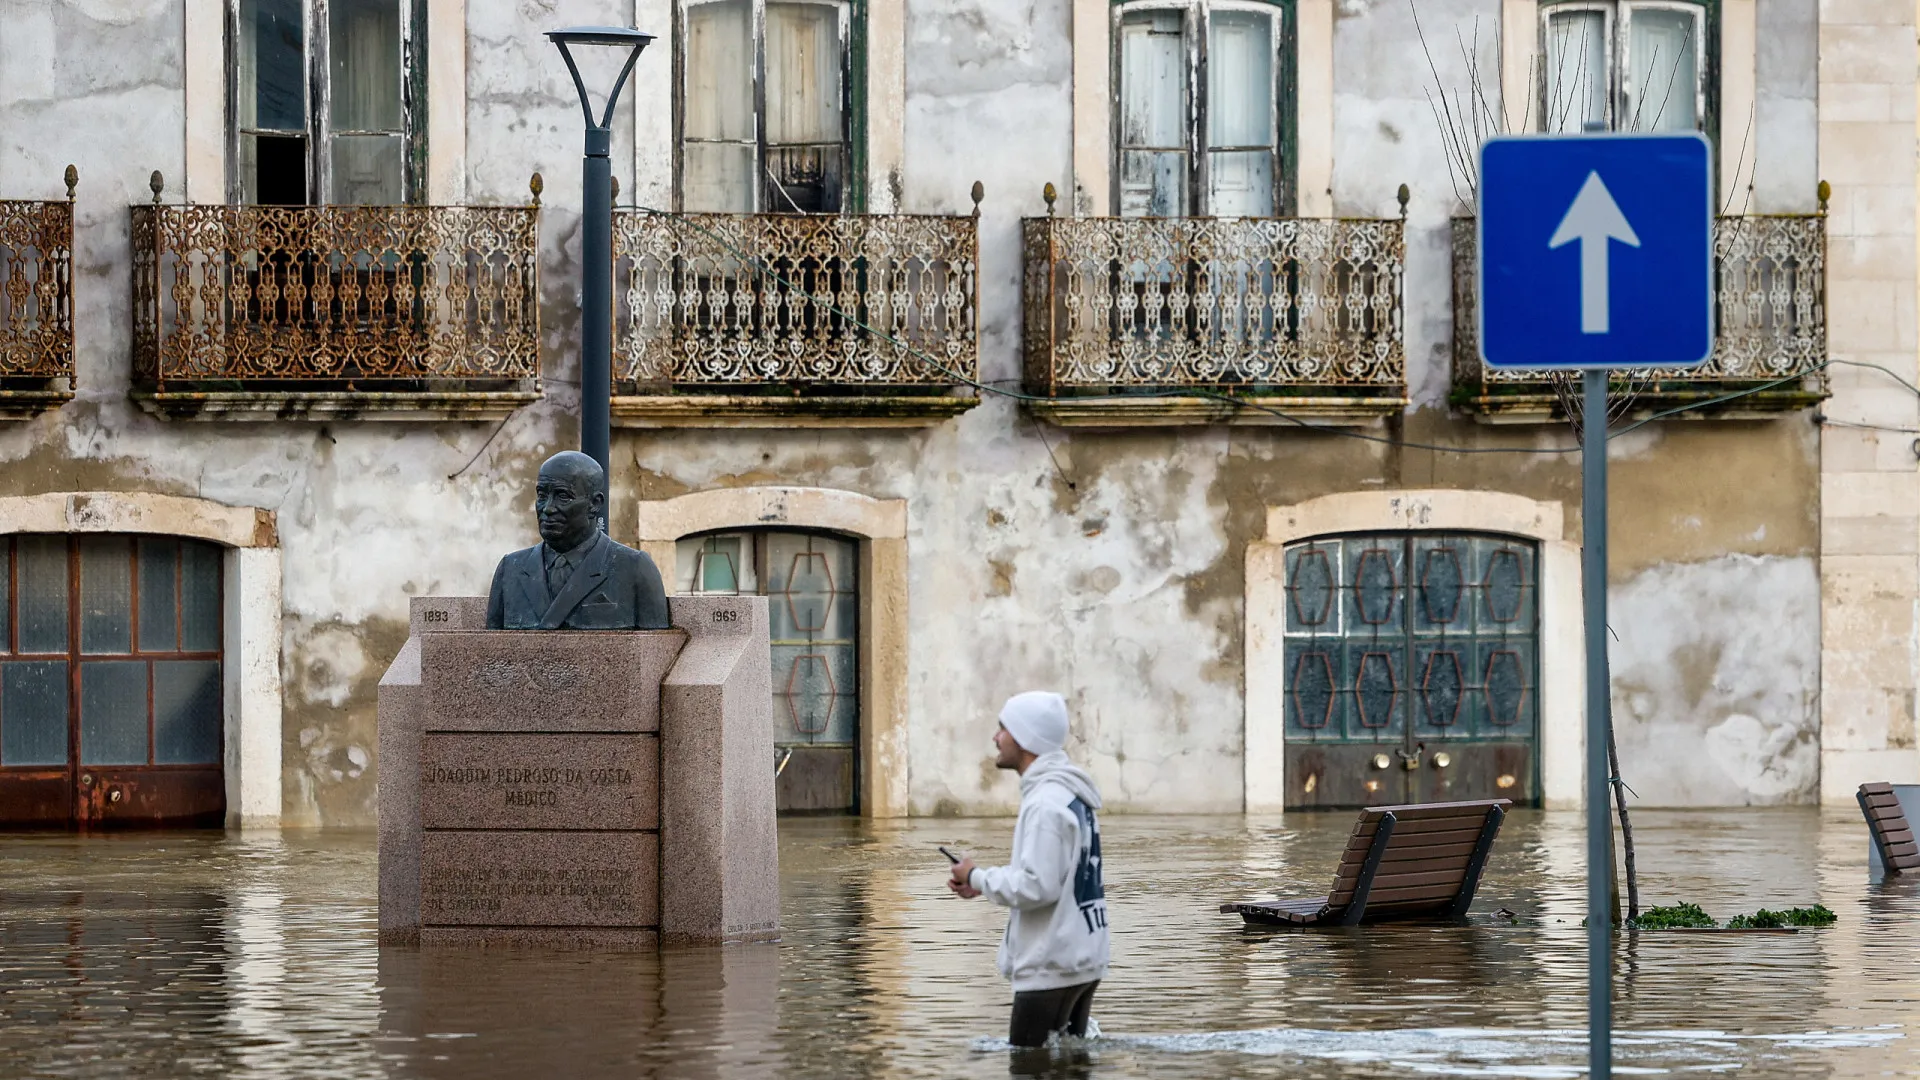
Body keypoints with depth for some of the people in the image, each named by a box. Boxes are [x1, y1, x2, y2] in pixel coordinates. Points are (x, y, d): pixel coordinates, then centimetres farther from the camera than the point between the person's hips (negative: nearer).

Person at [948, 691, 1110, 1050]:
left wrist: (978, 877, -10)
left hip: (1051, 967, -10)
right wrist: (983, 883, 11)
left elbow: (1037, 887, -25)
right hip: (1083, 961, 10)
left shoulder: (1046, 804, -19)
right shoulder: (1071, 794, 14)